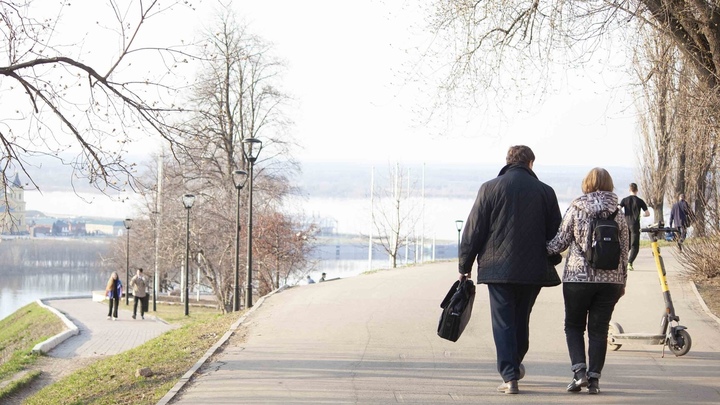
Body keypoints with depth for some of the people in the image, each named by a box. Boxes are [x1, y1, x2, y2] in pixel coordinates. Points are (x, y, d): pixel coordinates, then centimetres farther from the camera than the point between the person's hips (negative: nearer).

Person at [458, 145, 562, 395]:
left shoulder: (490, 188, -2)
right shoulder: (545, 191, 3)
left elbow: (473, 231, -2)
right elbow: (556, 232, 8)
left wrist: (464, 265, 5)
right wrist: (548, 260, 25)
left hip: (498, 268, -2)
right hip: (533, 270, 2)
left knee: (503, 322, 0)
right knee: (521, 319, 19)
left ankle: (510, 376, -7)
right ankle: (515, 365, 33)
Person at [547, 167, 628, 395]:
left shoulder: (575, 210, -4)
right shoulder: (618, 215, 3)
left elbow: (560, 242, -3)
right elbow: (624, 251, 6)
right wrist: (622, 282, 14)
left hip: (578, 277, -2)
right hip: (610, 280, 2)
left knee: (574, 325, 12)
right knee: (599, 329, 8)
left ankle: (579, 370, -6)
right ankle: (594, 378, 3)